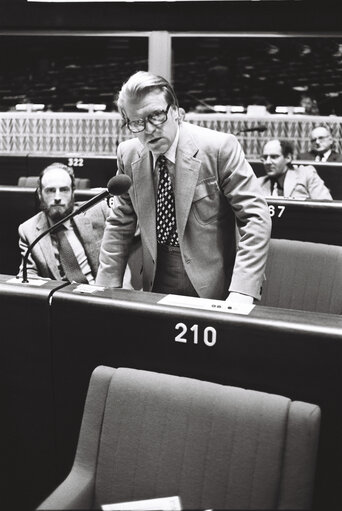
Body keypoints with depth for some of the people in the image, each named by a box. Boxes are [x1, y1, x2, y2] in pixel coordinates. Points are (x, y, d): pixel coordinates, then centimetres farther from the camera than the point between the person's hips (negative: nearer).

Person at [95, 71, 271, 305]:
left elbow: (255, 218, -14)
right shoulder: (128, 155, 2)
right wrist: (107, 288, 1)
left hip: (210, 288, -3)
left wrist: (241, 293, -22)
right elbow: (120, 224, 9)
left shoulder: (220, 147, -11)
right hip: (156, 290, 3)